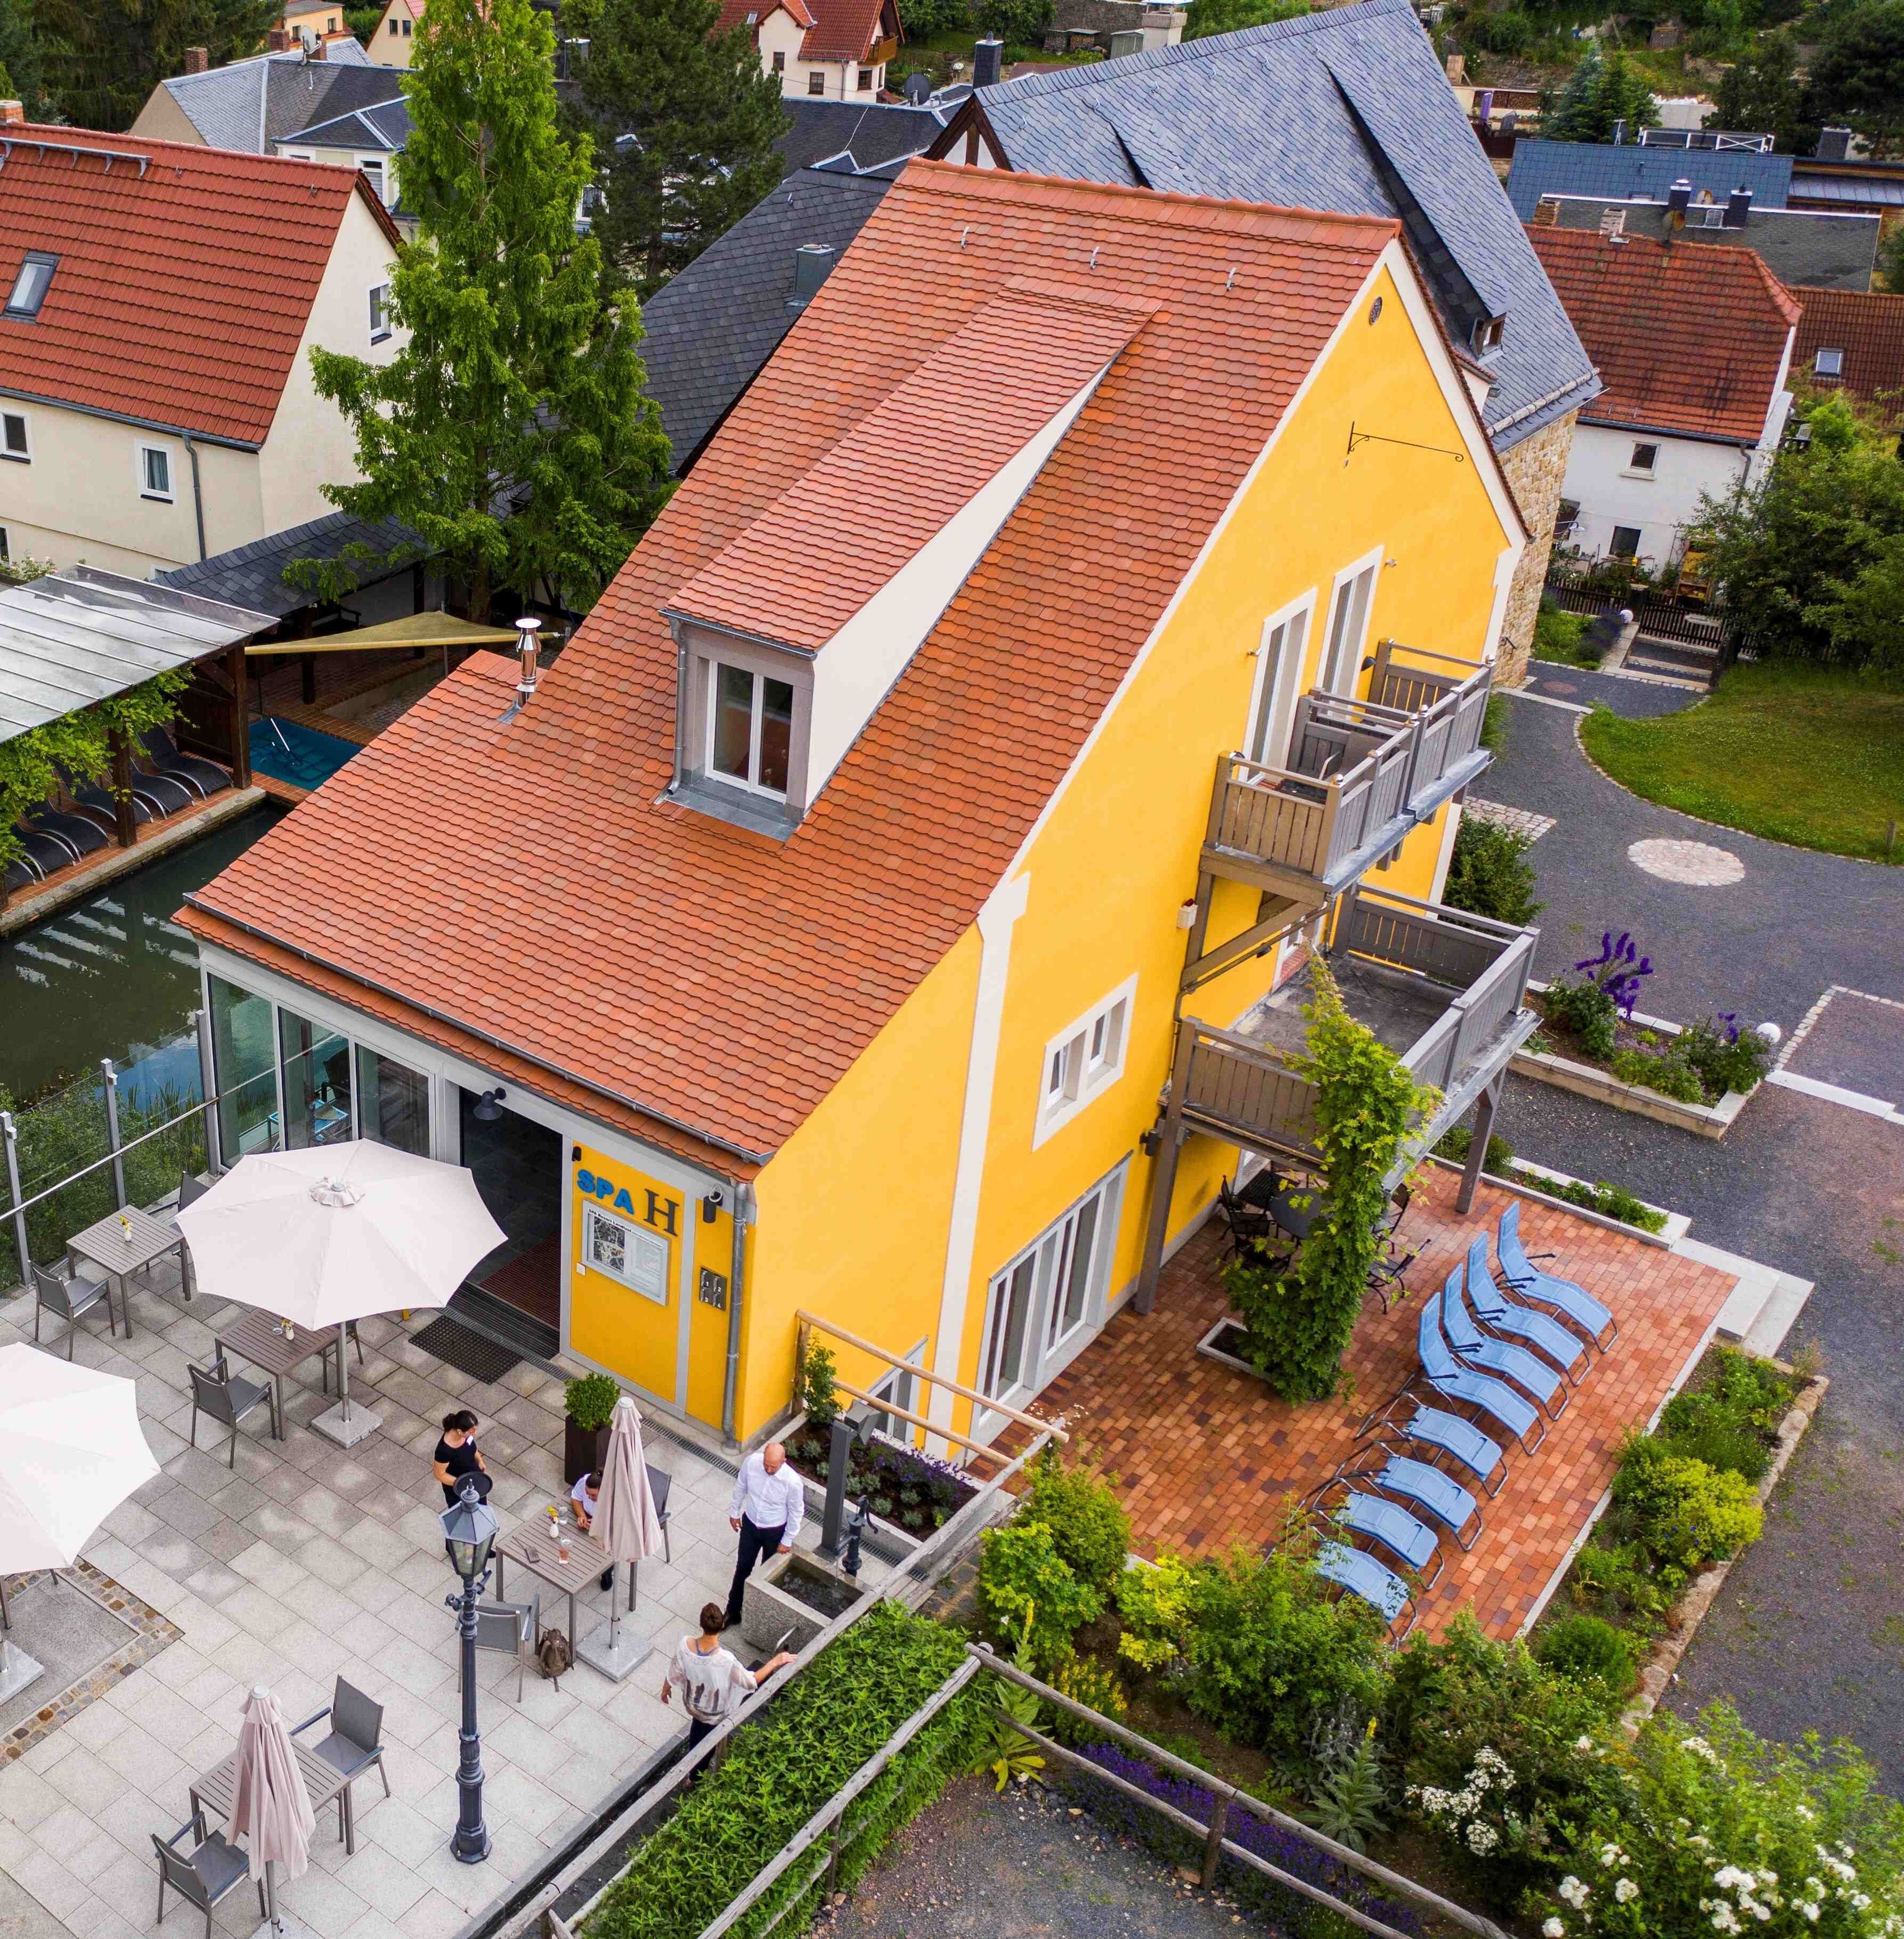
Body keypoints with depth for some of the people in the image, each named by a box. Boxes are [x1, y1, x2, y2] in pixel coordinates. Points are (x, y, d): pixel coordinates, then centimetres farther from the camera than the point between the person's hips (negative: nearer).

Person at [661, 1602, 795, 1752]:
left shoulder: (686, 1645, -31)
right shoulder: (726, 1660, -41)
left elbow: (674, 1674, -13)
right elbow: (752, 1682, -27)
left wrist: (666, 1689, 8)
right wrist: (775, 1662, -21)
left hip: (692, 1704, 3)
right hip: (716, 1713, -3)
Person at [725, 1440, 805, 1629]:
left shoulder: (792, 1481, -35)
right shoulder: (751, 1462, -26)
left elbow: (796, 1512, -17)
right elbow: (740, 1487, -4)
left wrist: (787, 1541, -7)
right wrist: (734, 1512, 8)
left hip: (775, 1532, -2)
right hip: (750, 1524, 2)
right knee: (743, 1568, 19)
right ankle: (733, 1612, 40)